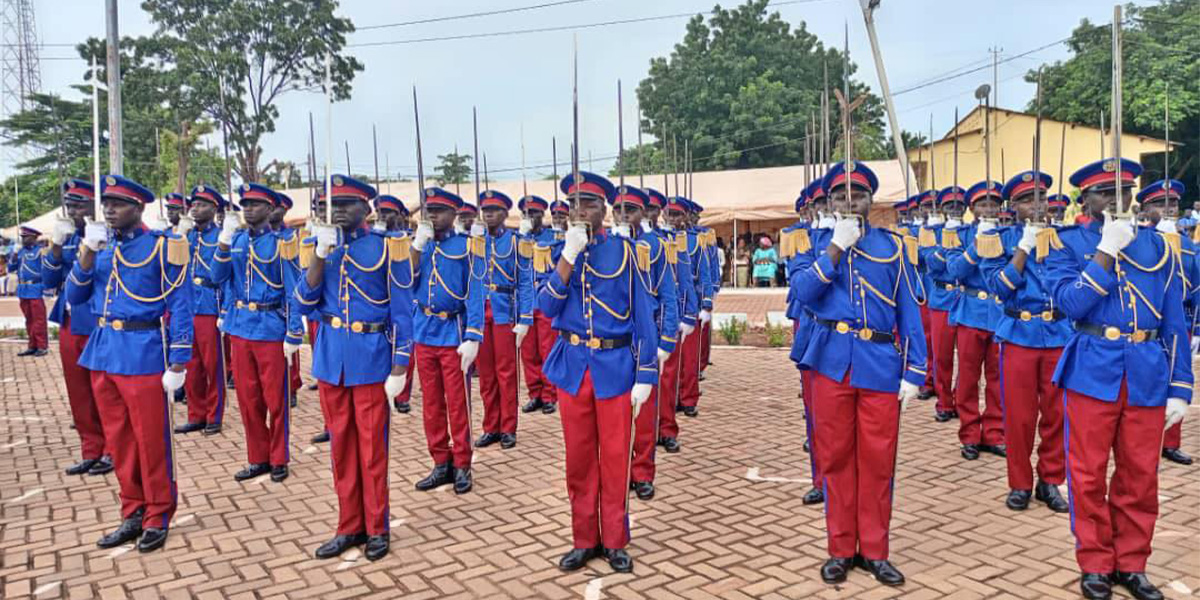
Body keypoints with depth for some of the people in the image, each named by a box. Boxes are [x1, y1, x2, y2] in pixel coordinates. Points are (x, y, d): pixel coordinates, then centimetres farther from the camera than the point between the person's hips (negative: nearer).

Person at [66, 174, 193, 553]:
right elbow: (74, 298, 9)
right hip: (103, 352, 6)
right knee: (118, 440, 12)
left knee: (151, 440, 2)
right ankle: (133, 514, 25)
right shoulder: (101, 246, 11)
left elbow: (180, 305, -10)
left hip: (144, 353, -6)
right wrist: (87, 252, -5)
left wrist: (178, 363, -14)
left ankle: (157, 518, 15)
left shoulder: (162, 245, -7)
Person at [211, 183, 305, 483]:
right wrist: (223, 241, -10)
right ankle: (258, 458, 24)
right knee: (247, 397, 12)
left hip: (271, 328, -5)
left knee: (275, 399, 5)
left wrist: (293, 334, -13)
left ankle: (278, 460, 18)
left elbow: (293, 290, -9)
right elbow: (217, 278, 2)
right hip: (240, 327, 5)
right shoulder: (236, 240, 7)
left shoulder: (280, 241, -8)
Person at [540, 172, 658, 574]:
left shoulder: (626, 251, -3)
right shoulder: (563, 251, 6)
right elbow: (547, 306, -8)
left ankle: (614, 541, 21)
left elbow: (643, 316, -4)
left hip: (616, 366, -2)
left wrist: (645, 375, -8)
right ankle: (584, 540, 24)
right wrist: (569, 254, -16)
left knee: (615, 458, 6)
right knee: (579, 459, 10)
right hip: (572, 365, 3)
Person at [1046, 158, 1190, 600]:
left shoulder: (1157, 245, 8)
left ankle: (1131, 564, 26)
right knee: (1089, 475, 4)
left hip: (1148, 376, 3)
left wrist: (1179, 389, 4)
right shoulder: (1067, 243, 1)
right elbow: (1069, 303, -16)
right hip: (1092, 372, -3)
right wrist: (1106, 251, -17)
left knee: (1140, 477, 10)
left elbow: (1174, 324, 8)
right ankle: (1095, 564, 19)